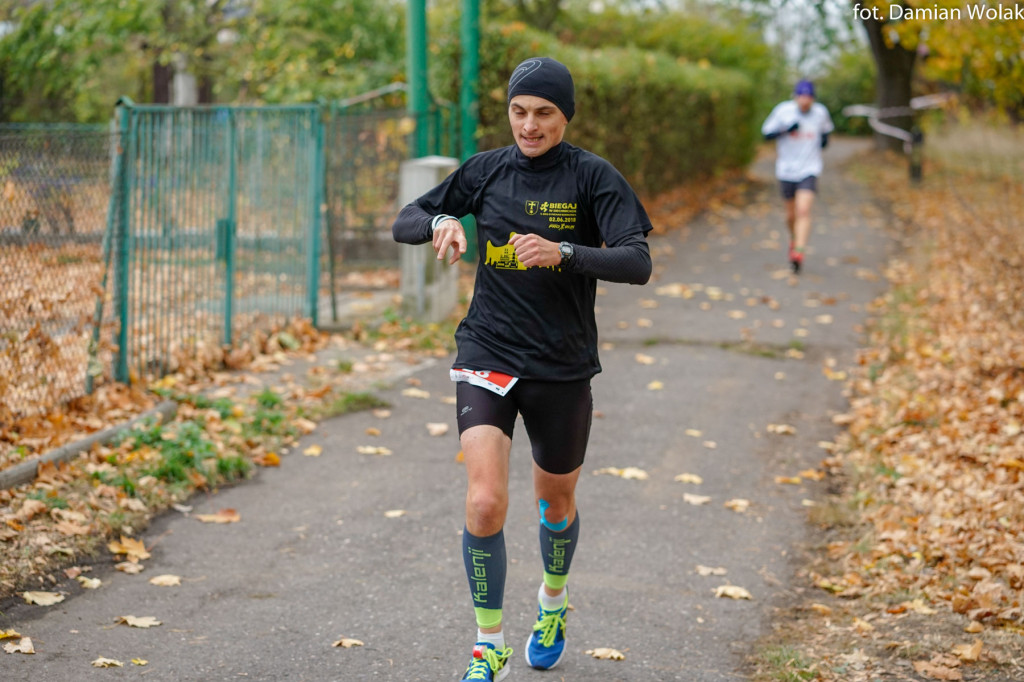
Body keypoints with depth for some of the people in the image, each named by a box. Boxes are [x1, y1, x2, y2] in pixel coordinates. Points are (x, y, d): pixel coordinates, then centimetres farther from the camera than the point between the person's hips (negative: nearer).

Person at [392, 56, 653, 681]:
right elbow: (403, 225, 9)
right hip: (488, 355, 0)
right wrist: (441, 222, -15)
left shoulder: (594, 177, -7)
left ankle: (554, 602, 50)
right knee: (485, 502, -17)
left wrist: (562, 253, -34)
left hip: (564, 367, 0)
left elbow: (638, 263, -18)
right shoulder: (486, 171, 1)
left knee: (557, 500, 19)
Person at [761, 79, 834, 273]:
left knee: (803, 210, -19)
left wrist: (825, 138, 3)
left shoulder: (820, 112, -2)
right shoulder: (783, 110, -8)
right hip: (786, 170, 1)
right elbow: (766, 133, -5)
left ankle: (799, 252, -25)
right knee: (791, 215, 11)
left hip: (809, 170, -1)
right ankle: (794, 240, 43)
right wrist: (785, 130, -20)